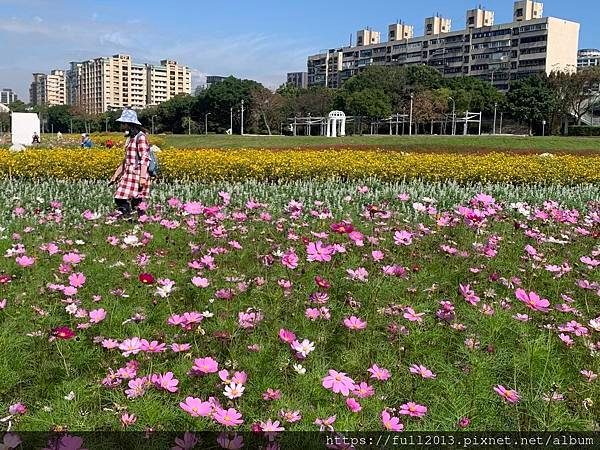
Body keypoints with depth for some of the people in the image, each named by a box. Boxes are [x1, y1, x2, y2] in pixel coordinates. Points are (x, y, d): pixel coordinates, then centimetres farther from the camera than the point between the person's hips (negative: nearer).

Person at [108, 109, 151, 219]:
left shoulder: (140, 137, -8)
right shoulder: (130, 138, 19)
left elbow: (145, 158, -15)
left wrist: (143, 177, -22)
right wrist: (116, 175, 24)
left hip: (137, 175, -9)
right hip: (128, 175, 9)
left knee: (136, 204, -11)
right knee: (119, 199, 2)